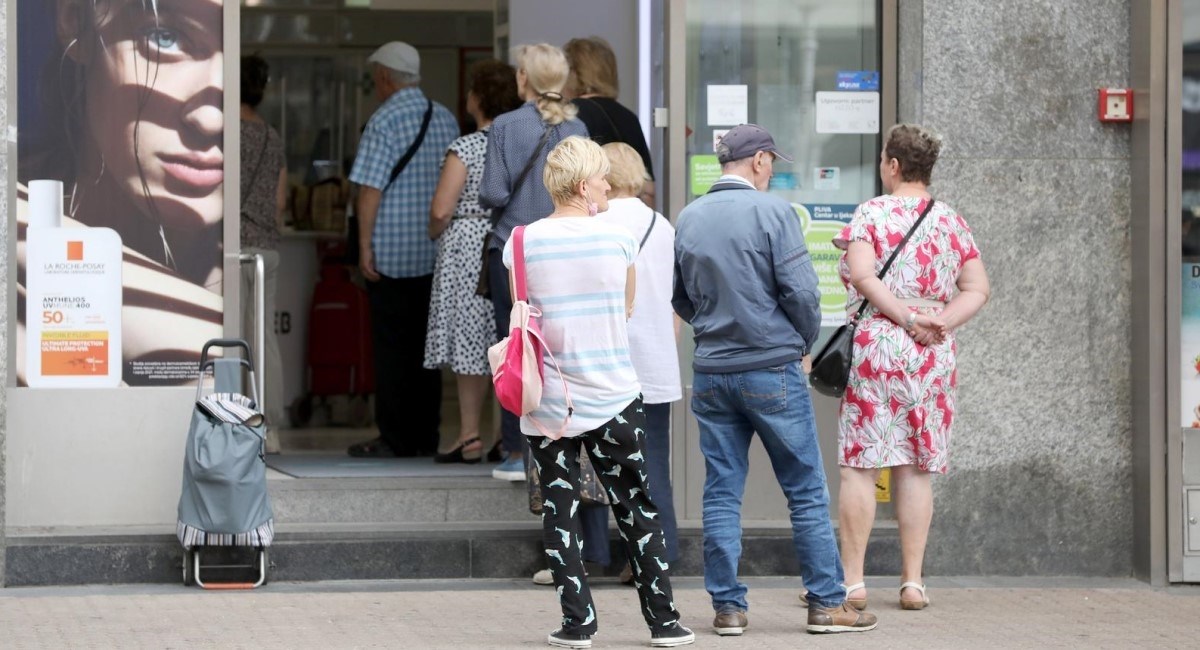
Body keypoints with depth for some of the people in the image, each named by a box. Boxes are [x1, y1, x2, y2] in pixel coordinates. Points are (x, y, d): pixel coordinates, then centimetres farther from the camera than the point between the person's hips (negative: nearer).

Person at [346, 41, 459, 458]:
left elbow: (370, 189, -15)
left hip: (392, 253, -6)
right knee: (425, 345, 11)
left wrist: (365, 247, -12)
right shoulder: (446, 119, 9)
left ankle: (396, 439, -2)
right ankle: (427, 436, 12)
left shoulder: (385, 120, -11)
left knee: (392, 348, -2)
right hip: (436, 255, 6)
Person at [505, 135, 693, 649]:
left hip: (548, 404, 0)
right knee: (637, 509, 10)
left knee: (559, 512, 7)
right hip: (613, 395, 0)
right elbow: (626, 311, 8)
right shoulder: (618, 239, -5)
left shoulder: (522, 244, -5)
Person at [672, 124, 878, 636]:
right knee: (806, 492, 4)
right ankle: (827, 603, 6)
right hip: (772, 370, -4)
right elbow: (801, 291, -13)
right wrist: (805, 340, 4)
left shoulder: (689, 219, 5)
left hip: (711, 373, 5)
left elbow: (680, 297, 11)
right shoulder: (772, 211, -10)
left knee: (721, 494, 8)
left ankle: (727, 605, 8)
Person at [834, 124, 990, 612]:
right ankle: (913, 580, 7)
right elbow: (978, 289, 5)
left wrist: (905, 316, -13)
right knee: (917, 468, 8)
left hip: (876, 346, -4)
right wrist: (940, 322, -6)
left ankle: (852, 581, -2)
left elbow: (862, 277, -16)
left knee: (859, 465, -1)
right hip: (934, 355, 4)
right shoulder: (952, 222, 10)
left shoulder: (872, 213, -3)